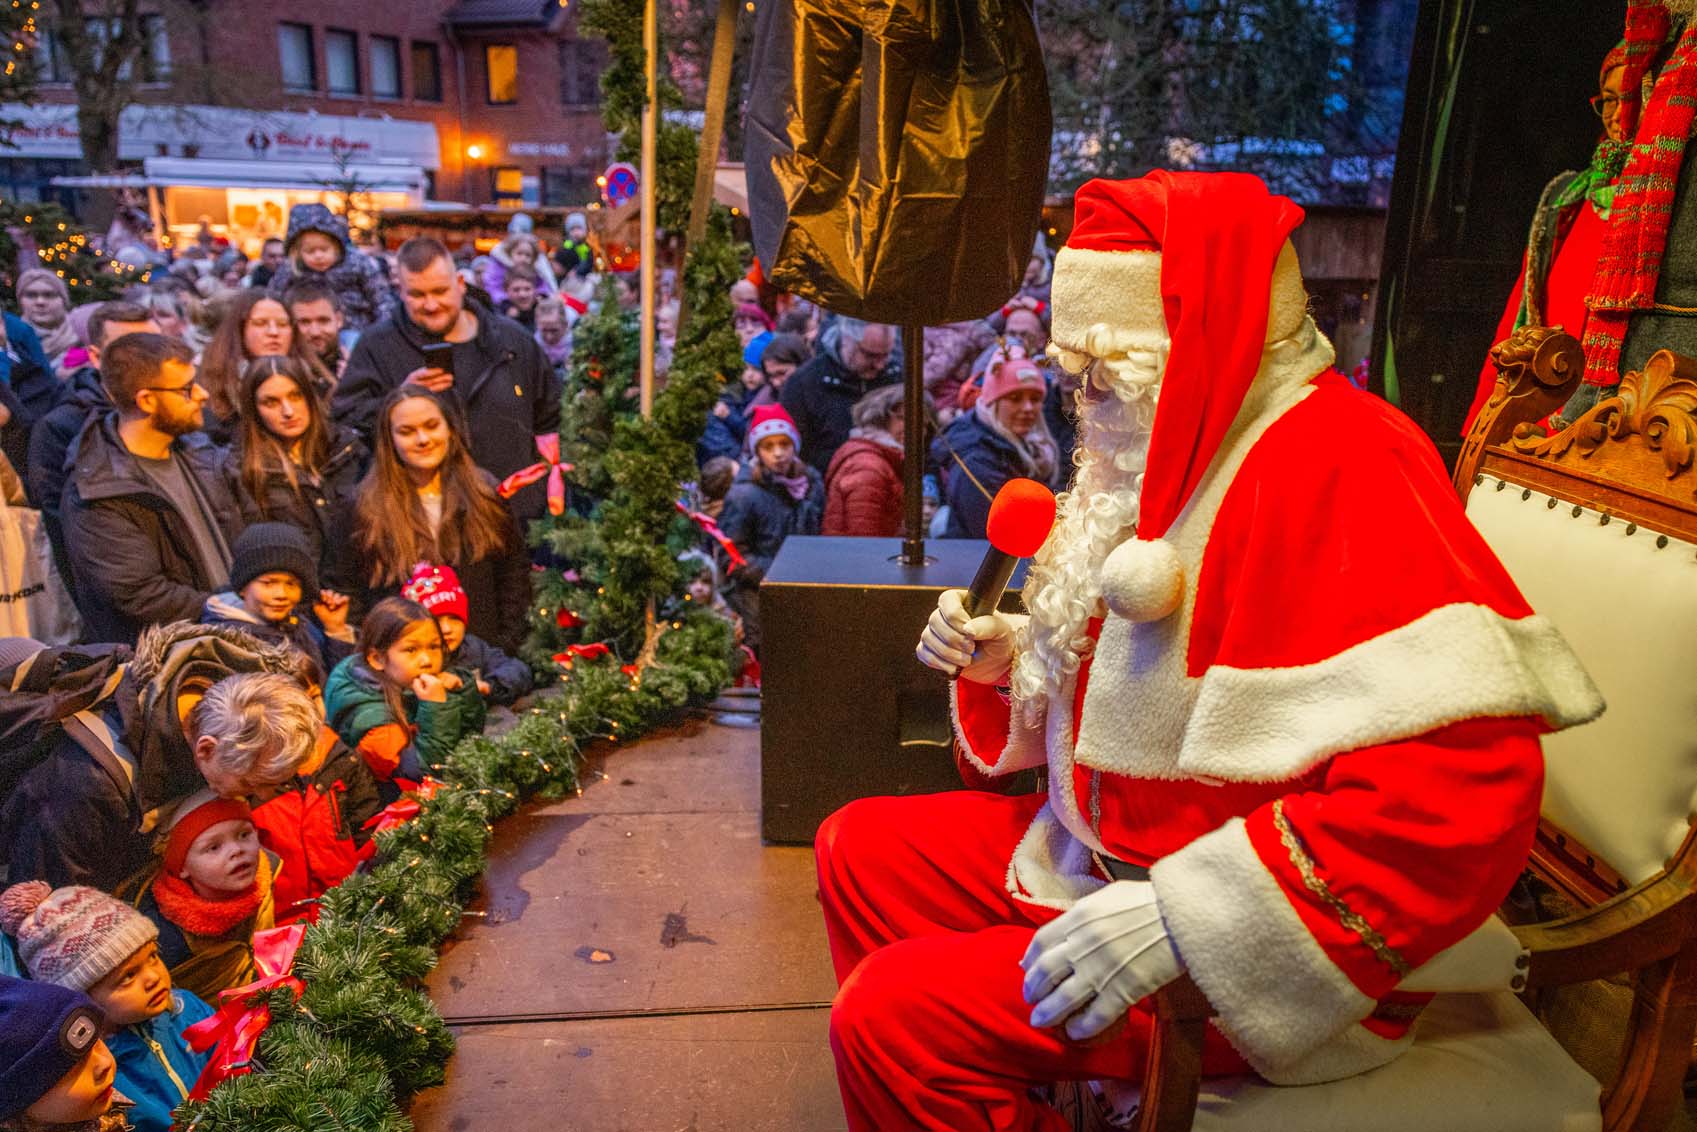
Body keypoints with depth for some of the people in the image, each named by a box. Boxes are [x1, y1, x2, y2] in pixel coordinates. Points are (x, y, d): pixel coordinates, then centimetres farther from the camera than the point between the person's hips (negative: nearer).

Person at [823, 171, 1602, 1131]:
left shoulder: (1337, 469, -23)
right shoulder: (1181, 457, 8)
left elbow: (1467, 781, -32)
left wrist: (1182, 912, -32)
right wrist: (1007, 660, 3)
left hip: (1255, 953, -9)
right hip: (1107, 845, 10)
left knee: (890, 1013, -19)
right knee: (860, 849, 10)